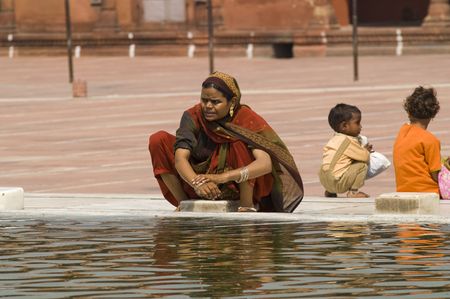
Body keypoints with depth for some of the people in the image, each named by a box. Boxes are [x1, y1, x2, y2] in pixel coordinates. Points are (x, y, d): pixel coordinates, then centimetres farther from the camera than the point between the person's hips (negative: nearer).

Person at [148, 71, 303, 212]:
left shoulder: (246, 119, -20)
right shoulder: (193, 117, -15)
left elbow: (266, 163, -34)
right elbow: (180, 158, -27)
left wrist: (223, 177, -48)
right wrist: (197, 183, -49)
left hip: (239, 187, -3)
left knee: (238, 137, -29)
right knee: (158, 140, -14)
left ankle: (247, 207, -19)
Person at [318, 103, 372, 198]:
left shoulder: (334, 140, 19)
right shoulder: (349, 141, -8)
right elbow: (365, 157, -3)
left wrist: (363, 150, 20)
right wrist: (366, 151, 18)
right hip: (336, 182, -9)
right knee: (363, 165, -2)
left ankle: (330, 192, 25)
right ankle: (353, 192, -5)